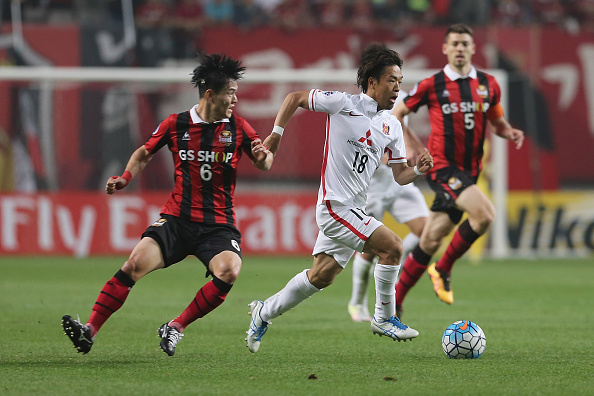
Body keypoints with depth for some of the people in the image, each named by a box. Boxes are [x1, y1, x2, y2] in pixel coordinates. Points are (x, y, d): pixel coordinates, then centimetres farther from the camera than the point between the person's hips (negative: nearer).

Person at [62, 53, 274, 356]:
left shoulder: (238, 128, 4)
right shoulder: (175, 124, 4)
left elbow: (264, 163, 11)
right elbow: (145, 153, 19)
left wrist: (263, 156, -13)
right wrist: (125, 177, 1)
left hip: (219, 225, 0)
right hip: (177, 218, 0)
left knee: (229, 271, -29)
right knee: (136, 263, -23)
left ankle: (175, 328, -12)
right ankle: (90, 331, -21)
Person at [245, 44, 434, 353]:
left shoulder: (392, 125, 9)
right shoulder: (343, 103, -9)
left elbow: (399, 175, 11)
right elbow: (295, 98, 0)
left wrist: (418, 169, -10)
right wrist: (276, 133, -5)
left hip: (354, 209, 8)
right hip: (336, 206, -8)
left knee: (321, 275, 14)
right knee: (392, 246, -18)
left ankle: (265, 312, 30)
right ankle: (384, 319, -4)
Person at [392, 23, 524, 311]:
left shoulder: (488, 85, 7)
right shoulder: (431, 86, -4)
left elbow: (497, 122, 20)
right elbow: (397, 113, 7)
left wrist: (511, 133, -2)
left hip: (468, 172, 5)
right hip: (441, 167, -5)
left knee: (430, 241, 7)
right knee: (484, 214, -27)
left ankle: (394, 301, 18)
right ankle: (443, 269, -8)